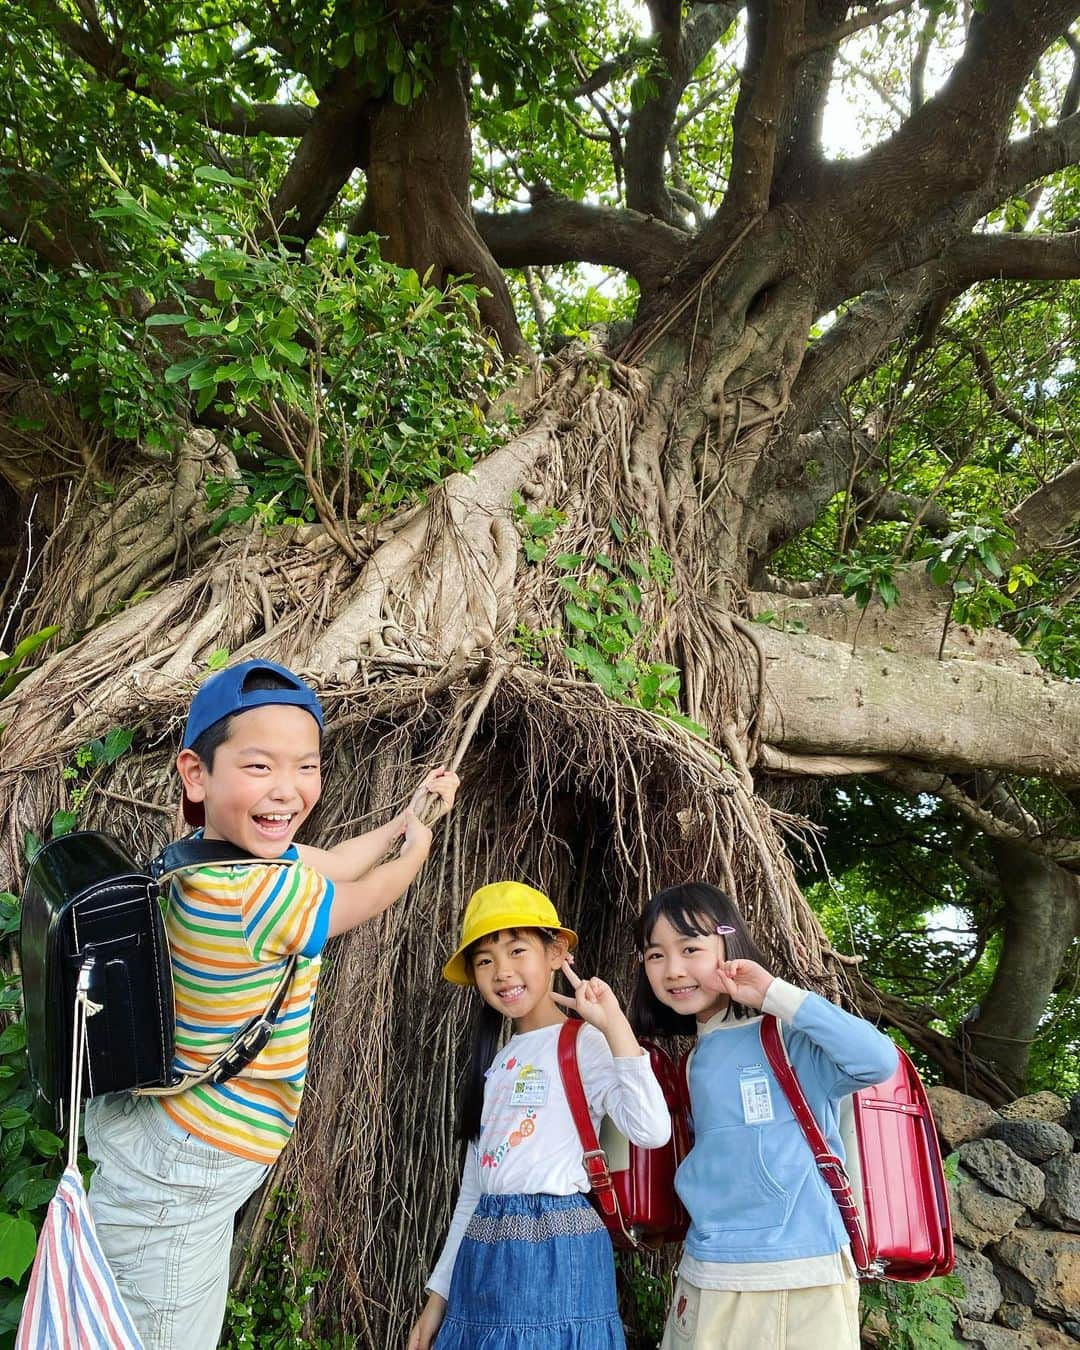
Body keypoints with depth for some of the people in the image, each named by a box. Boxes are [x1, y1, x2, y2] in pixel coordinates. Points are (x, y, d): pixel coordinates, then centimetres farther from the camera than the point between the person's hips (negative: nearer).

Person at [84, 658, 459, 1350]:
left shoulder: (214, 853, -5)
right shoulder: (257, 895, -32)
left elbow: (329, 863, 12)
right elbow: (361, 897, -12)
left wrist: (405, 818, 23)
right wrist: (418, 846, 8)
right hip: (177, 1185, -9)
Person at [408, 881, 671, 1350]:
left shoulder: (583, 1043, -10)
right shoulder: (495, 1060, 12)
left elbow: (652, 1130, -27)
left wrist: (614, 1025, -30)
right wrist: (440, 1291, 16)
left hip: (556, 1257, -7)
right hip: (483, 1262, 7)